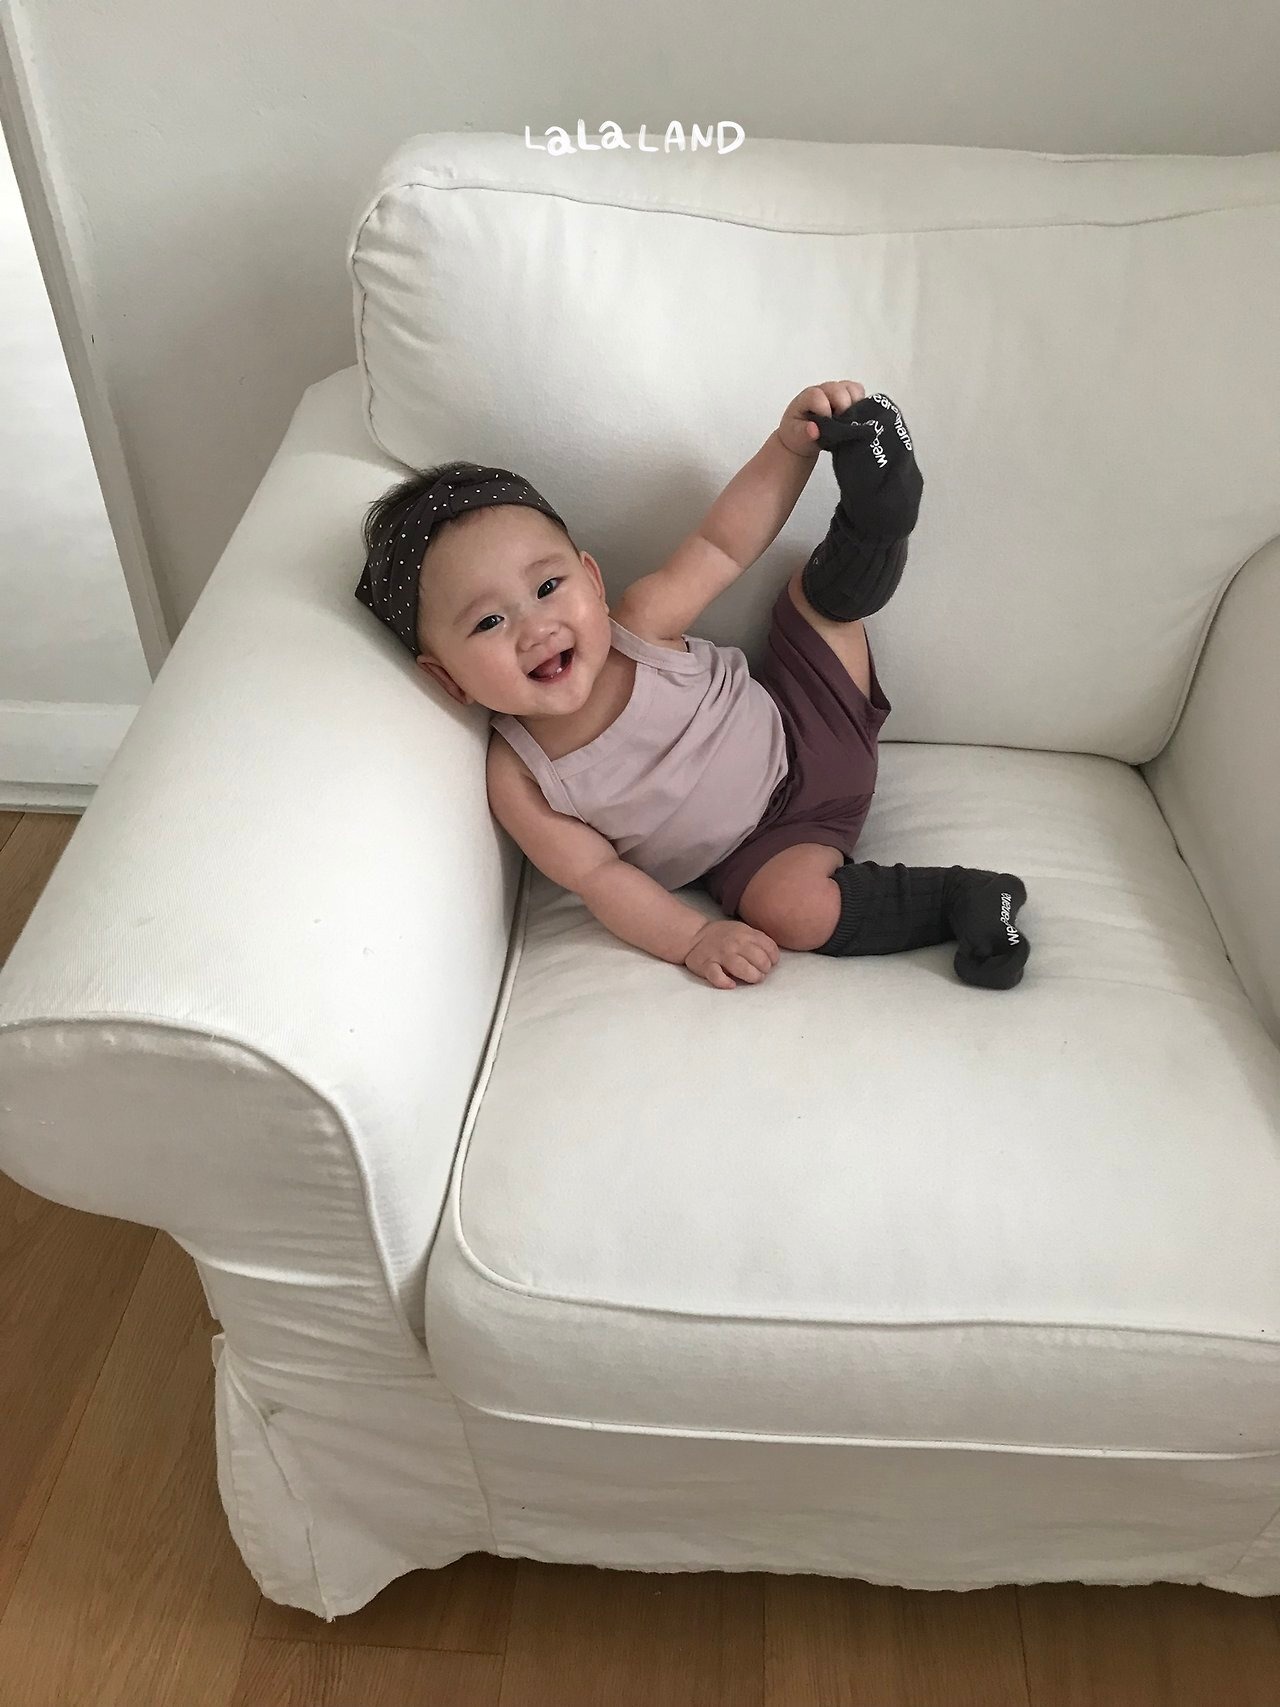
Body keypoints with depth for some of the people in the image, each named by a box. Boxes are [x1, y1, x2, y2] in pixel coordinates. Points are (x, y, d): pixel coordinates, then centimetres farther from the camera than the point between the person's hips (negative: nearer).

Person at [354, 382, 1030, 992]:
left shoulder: (639, 626, -20)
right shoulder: (518, 780, -19)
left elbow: (722, 545, -18)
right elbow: (598, 876, -16)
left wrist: (792, 442, -31)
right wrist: (693, 938, -26)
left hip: (809, 724, 1)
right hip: (763, 847, -1)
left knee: (830, 587, -8)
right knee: (784, 909, -31)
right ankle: (954, 901, -15)